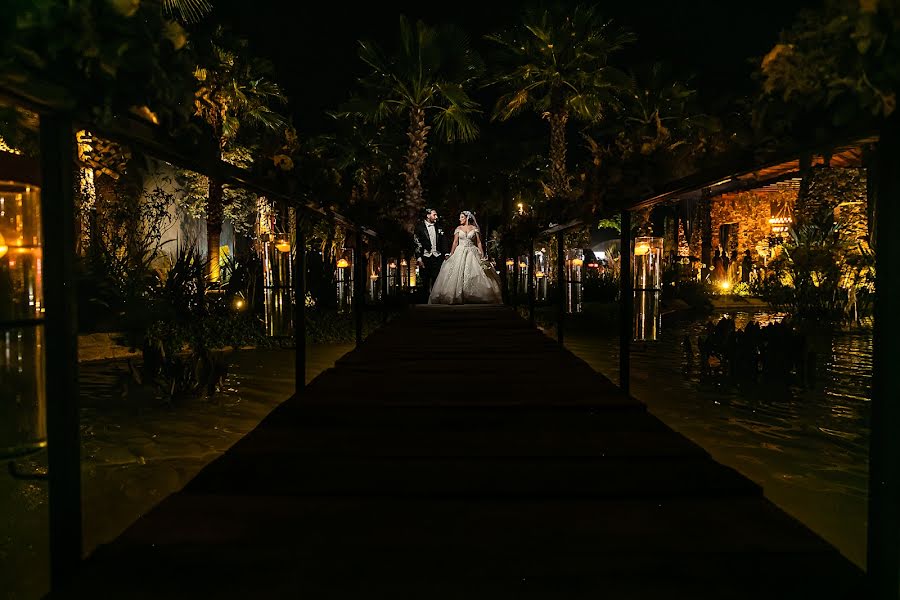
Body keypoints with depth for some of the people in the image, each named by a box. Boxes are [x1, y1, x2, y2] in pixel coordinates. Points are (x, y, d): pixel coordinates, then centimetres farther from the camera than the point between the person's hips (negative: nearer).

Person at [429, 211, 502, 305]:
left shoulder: (474, 229, 4)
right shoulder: (458, 228, 8)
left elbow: (479, 243, 3)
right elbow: (455, 242, 7)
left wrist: (482, 255, -4)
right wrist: (451, 254, 0)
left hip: (472, 253, -1)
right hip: (460, 253, 1)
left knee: (473, 276, -5)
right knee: (458, 275, -5)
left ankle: (475, 297, 3)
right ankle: (458, 298, 1)